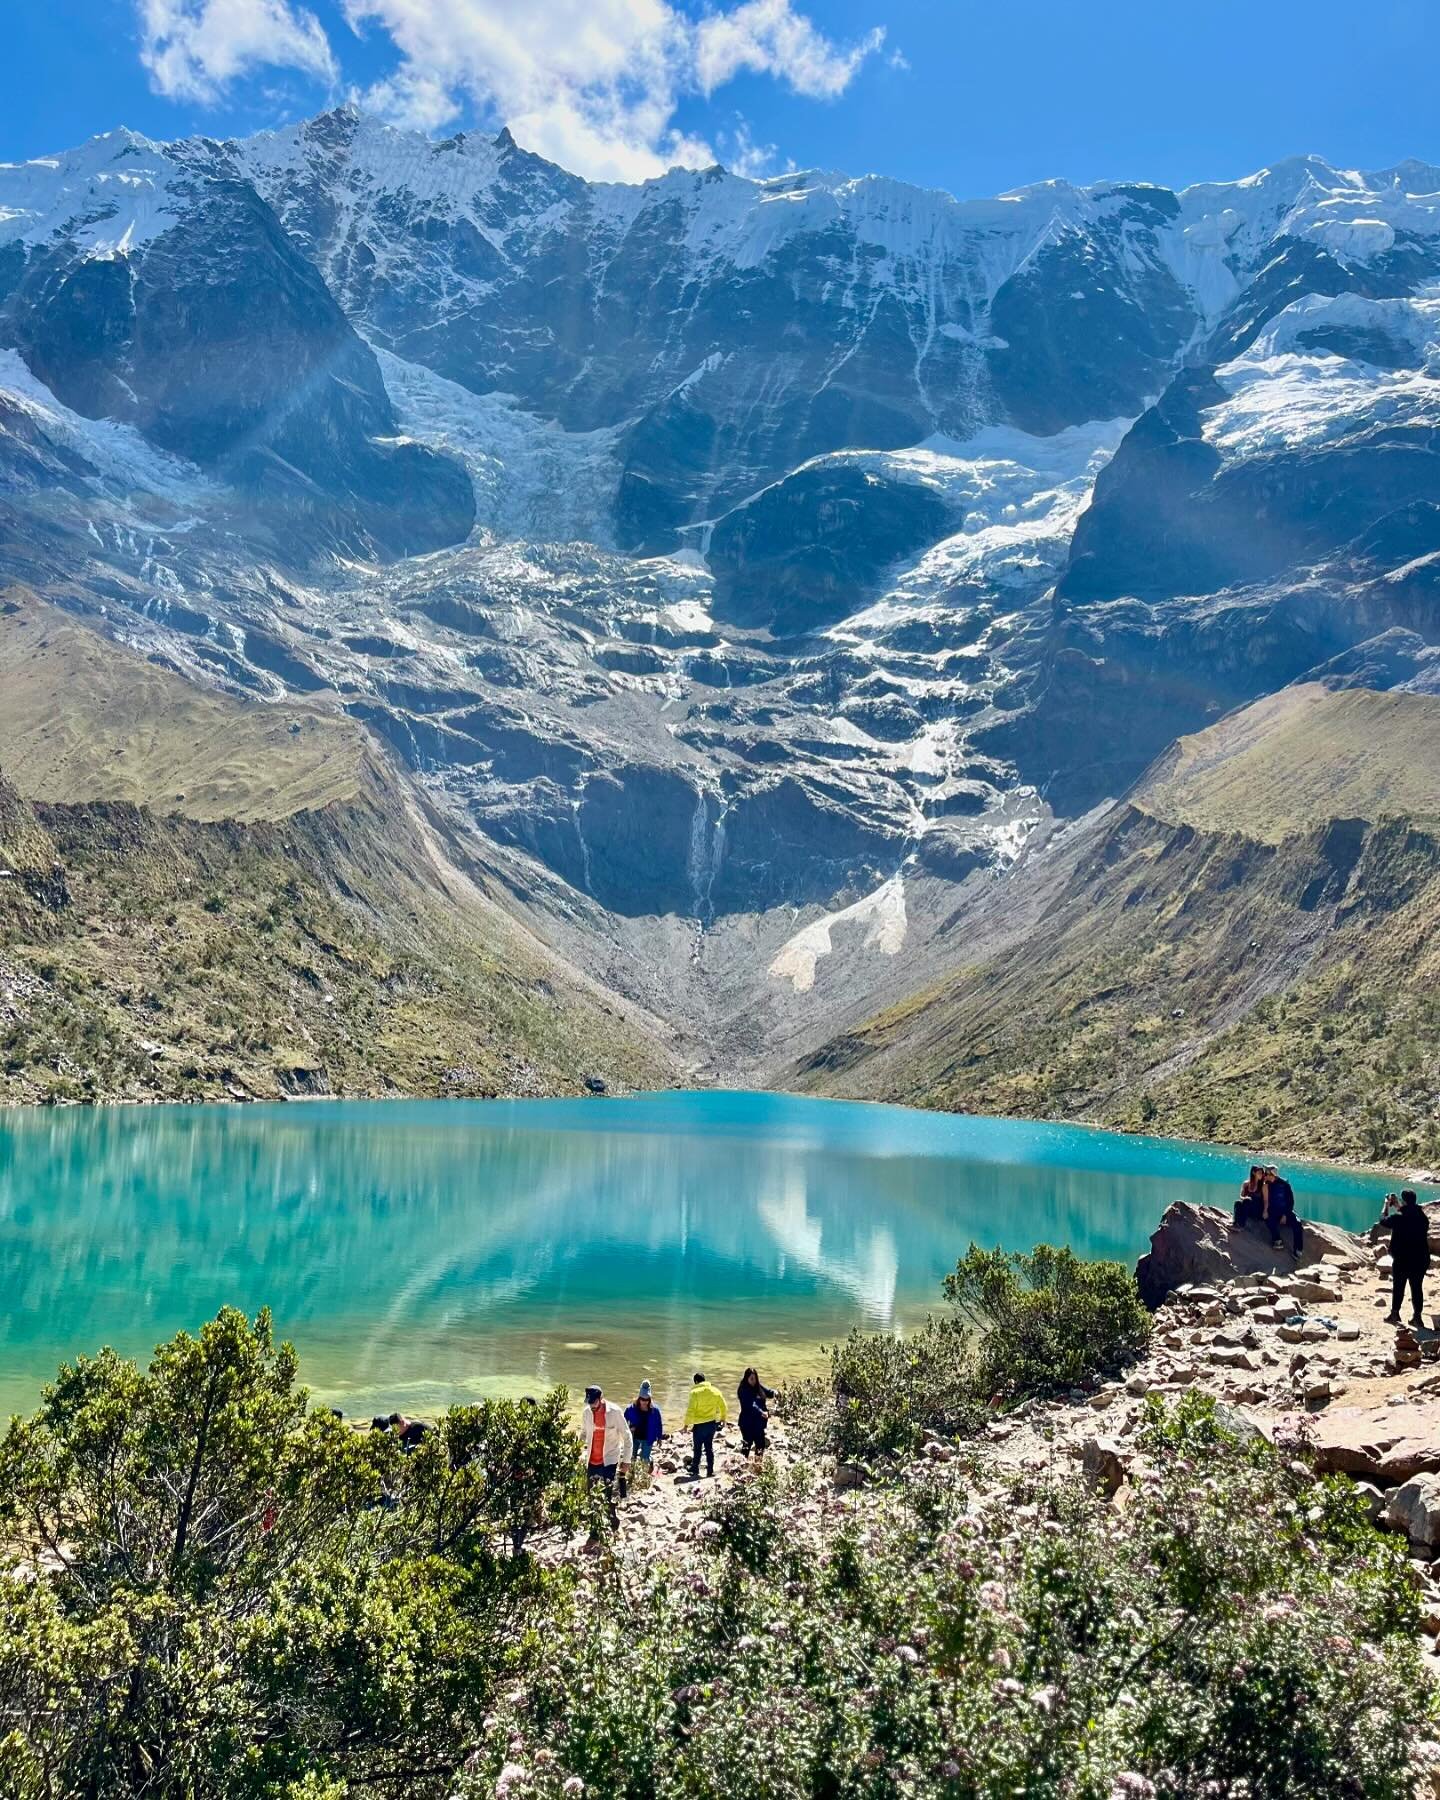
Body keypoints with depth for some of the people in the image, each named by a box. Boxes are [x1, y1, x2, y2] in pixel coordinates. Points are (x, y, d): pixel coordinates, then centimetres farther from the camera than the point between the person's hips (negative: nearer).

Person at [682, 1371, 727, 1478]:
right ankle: (710, 1470, 14)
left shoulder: (695, 1392, -14)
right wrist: (723, 1418, 24)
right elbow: (723, 1406, 9)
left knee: (697, 1448, 8)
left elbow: (690, 1410, -17)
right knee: (709, 1447, 14)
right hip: (712, 1423, 5)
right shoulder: (715, 1390, 2)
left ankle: (695, 1470, 13)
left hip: (699, 1424, -5)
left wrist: (687, 1424, -9)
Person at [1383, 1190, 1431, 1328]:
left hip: (1402, 1259, -4)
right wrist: (1399, 1208, 24)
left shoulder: (1398, 1218, -17)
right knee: (1417, 1287, 11)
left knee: (1398, 1287, 10)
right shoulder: (1423, 1217, -2)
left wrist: (1387, 1206, 15)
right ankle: (1417, 1316, 14)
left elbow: (1383, 1220, 1)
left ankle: (1395, 1313, 18)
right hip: (1421, 1259, 4)